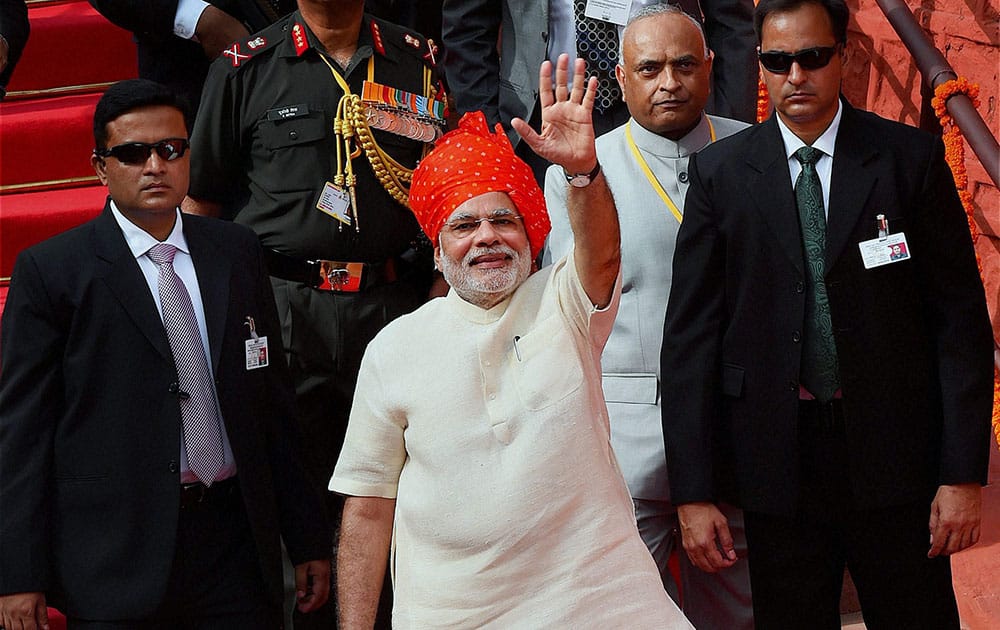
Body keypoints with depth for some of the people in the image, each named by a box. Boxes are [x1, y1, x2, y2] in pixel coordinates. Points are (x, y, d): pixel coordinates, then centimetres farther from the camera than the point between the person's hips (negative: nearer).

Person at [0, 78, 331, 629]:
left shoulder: (236, 252, 9)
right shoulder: (50, 270, -3)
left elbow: (272, 399, 11)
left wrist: (307, 539, 11)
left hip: (236, 541, 4)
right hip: (116, 559, -3)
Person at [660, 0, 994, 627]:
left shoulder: (912, 158, 0)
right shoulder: (720, 171, 1)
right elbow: (691, 334, 0)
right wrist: (694, 492, -4)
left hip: (895, 457, 0)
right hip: (777, 467, 1)